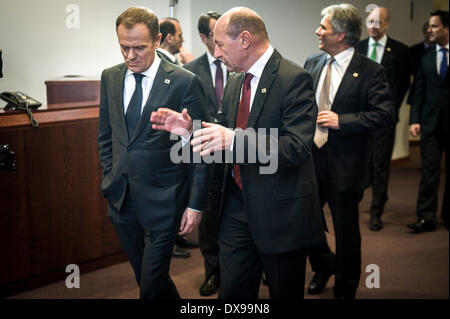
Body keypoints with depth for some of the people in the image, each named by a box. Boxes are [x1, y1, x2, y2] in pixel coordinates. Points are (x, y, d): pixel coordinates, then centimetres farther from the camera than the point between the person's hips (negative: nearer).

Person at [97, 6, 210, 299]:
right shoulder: (110, 78, 6)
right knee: (148, 277, 16)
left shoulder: (185, 82, -11)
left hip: (162, 200, -5)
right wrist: (111, 178, 9)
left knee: (151, 285, -4)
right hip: (121, 198, 5)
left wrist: (196, 204, -9)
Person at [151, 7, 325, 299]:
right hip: (238, 207, 7)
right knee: (233, 291, 11)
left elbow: (298, 147, -25)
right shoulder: (236, 81, 10)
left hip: (280, 211, -6)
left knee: (285, 293, 11)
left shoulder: (294, 79, -16)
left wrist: (234, 139, -35)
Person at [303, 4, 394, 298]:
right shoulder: (312, 64, 6)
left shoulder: (370, 71, -11)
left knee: (346, 230, 10)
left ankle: (345, 288, 32)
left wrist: (342, 120, -21)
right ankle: (323, 266, 43)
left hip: (345, 166, -5)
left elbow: (386, 115, -17)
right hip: (310, 159, 5)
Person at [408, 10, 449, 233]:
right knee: (429, 171, -2)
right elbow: (418, 91, 7)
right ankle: (426, 217, 0)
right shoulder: (425, 58, 8)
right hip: (431, 123, 2)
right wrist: (414, 120, -1)